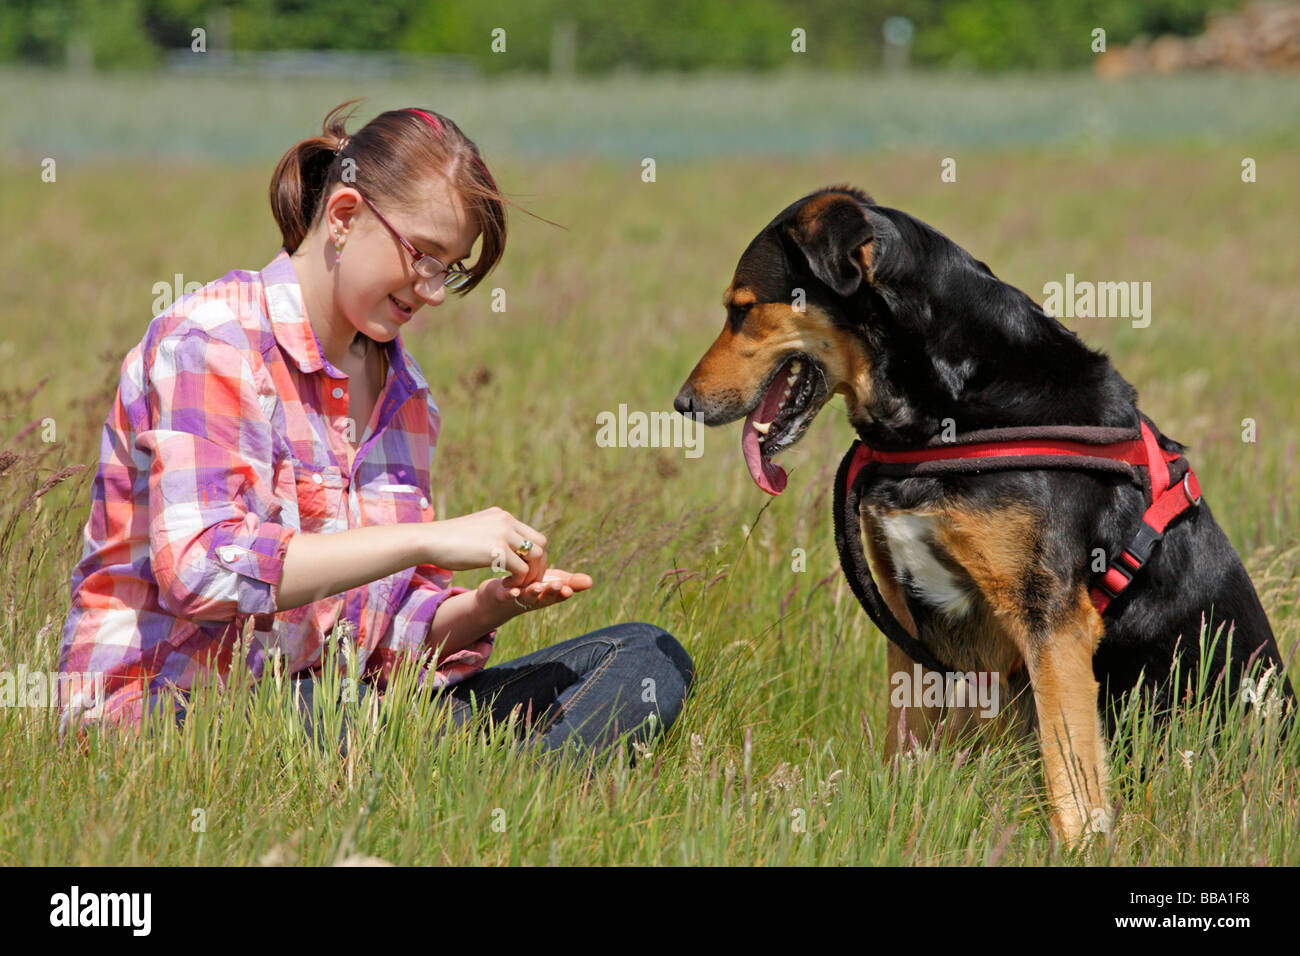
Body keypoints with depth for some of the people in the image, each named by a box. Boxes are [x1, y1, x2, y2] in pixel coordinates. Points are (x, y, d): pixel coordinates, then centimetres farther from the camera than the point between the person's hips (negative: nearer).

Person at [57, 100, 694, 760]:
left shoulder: (401, 391, 16)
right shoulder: (211, 340, -8)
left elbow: (389, 626, 16)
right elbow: (199, 569, -24)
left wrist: (488, 605, -7)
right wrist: (428, 539, -24)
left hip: (327, 705, 8)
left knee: (647, 656, -7)